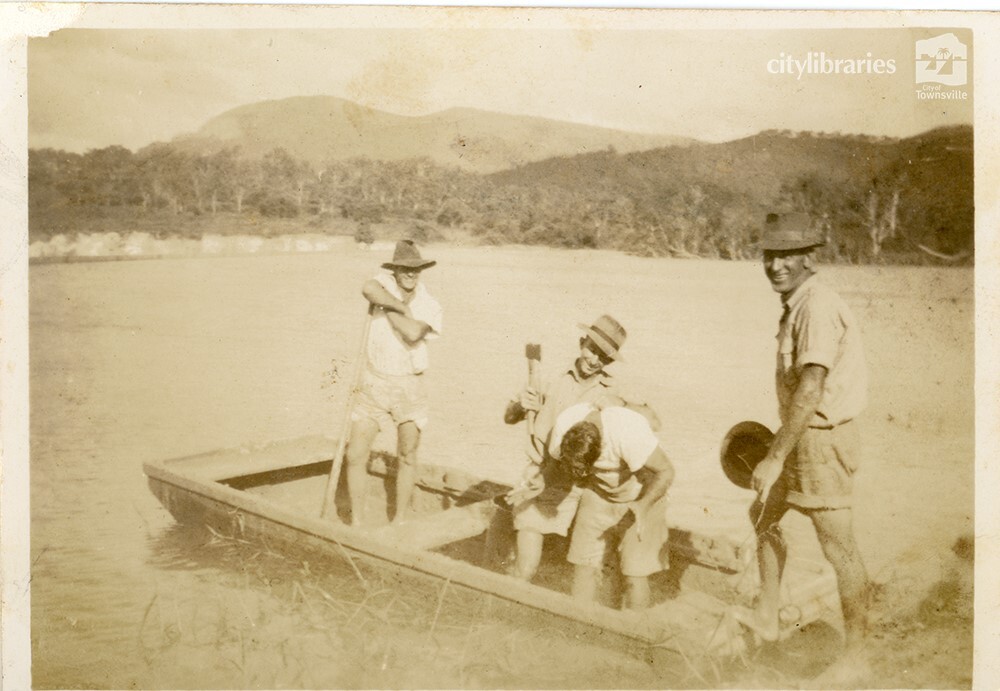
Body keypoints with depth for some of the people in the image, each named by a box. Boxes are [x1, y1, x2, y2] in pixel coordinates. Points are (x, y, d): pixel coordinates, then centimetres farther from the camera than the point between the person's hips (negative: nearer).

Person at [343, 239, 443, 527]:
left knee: (407, 458, 9)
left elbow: (413, 334, -25)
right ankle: (357, 523, 11)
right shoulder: (385, 282, -4)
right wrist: (403, 307, -22)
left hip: (409, 387, 0)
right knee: (355, 455, -2)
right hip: (373, 384, 0)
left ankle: (399, 521, 24)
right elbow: (368, 289, -29)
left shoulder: (431, 306, -5)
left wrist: (387, 307, -15)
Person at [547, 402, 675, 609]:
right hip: (598, 491, 4)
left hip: (642, 495, -4)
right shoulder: (563, 427, -24)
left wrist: (643, 507, -36)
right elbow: (555, 457, -1)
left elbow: (666, 471, -27)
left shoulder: (628, 433, -38)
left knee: (634, 574, -6)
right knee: (584, 565, -3)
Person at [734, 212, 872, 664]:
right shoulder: (796, 306, 10)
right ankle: (766, 618, 34)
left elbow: (810, 389, -28)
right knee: (764, 516, 22)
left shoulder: (817, 307, -20)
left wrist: (775, 457, -28)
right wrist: (780, 446, 25)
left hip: (822, 440, -11)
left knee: (838, 545, -1)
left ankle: (856, 648, 13)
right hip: (803, 438, 11)